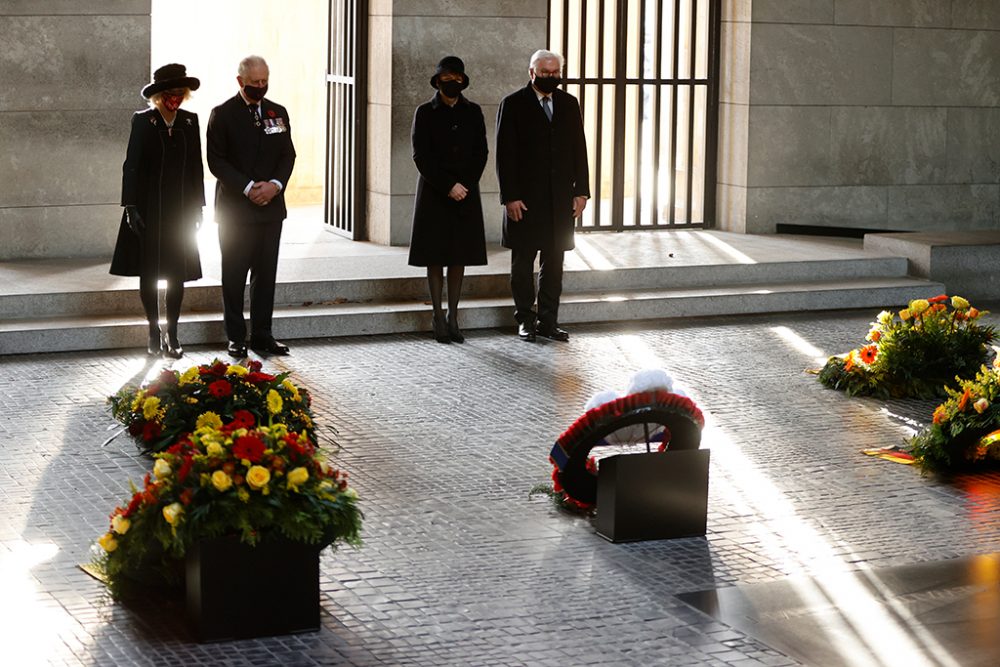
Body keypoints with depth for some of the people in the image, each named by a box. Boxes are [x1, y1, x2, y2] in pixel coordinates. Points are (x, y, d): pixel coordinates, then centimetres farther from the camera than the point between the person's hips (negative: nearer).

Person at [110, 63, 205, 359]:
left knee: (178, 273, 2)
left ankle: (172, 333, 11)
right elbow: (131, 165, -4)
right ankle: (154, 332, 14)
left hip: (181, 209, 2)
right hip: (148, 209, -2)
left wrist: (197, 206, 6)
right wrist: (131, 206, -10)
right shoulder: (143, 121, -4)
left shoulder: (190, 121, 5)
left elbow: (196, 165, 9)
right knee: (148, 272, 3)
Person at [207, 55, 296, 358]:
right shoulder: (222, 114, -3)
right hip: (234, 208, -4)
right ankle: (236, 338, 6)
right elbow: (216, 161, -7)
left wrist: (275, 184, -9)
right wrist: (248, 188, -16)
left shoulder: (278, 113, 11)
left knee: (266, 274, 6)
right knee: (234, 276, 1)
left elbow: (288, 156, 10)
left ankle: (262, 335, 12)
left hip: (270, 207, 4)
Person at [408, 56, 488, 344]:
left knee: (460, 256, 3)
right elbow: (421, 156, -7)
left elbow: (481, 153, 6)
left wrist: (466, 185, -8)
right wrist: (448, 186, -13)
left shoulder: (473, 112, 7)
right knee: (435, 256, -1)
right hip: (434, 194, -3)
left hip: (466, 193, 3)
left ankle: (453, 318, 8)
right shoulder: (425, 112, -1)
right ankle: (438, 318, 4)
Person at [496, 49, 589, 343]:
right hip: (525, 198, -3)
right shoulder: (513, 104, -3)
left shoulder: (569, 104, 10)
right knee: (522, 262, 5)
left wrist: (581, 191, 3)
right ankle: (525, 320, 14)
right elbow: (505, 154, -6)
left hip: (560, 197, 4)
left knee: (554, 263, 6)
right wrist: (510, 197, -12)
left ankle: (548, 321, 12)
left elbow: (579, 149, 10)